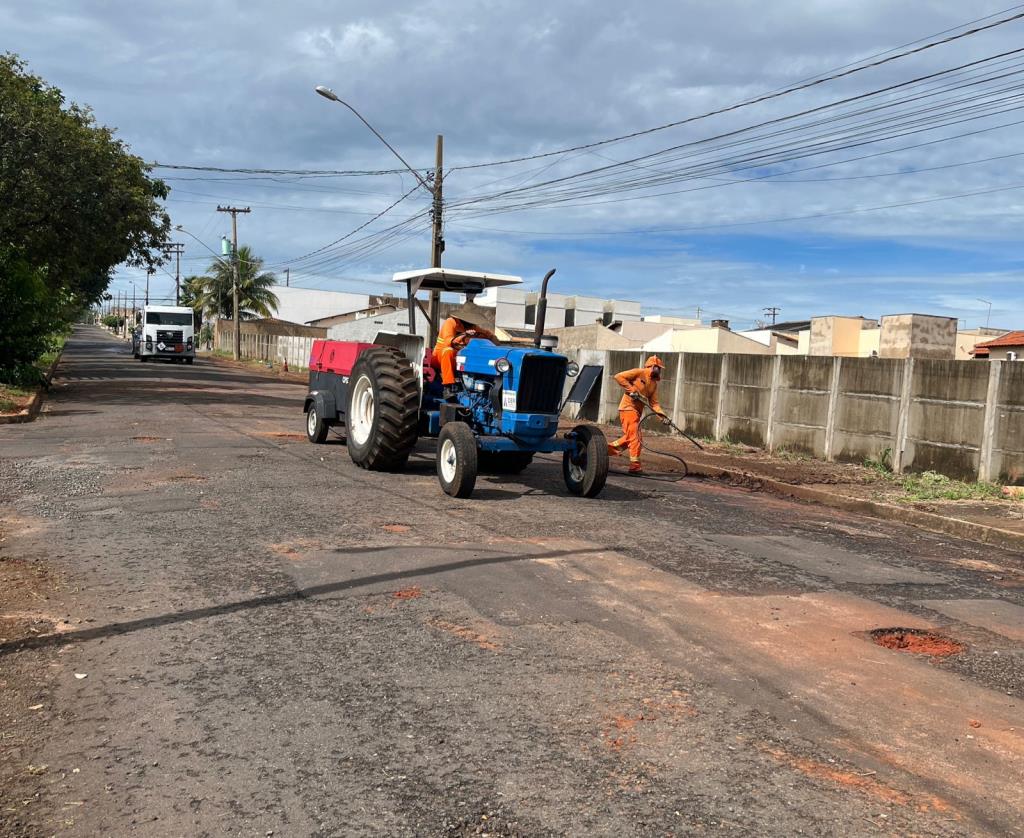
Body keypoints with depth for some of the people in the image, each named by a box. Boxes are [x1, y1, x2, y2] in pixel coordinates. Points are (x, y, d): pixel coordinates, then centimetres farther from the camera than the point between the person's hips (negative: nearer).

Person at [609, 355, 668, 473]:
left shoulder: (654, 383, 14)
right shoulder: (639, 373, -8)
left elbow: (654, 403, 10)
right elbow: (619, 377, -13)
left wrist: (662, 415, -4)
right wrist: (631, 389, -18)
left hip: (637, 411, 9)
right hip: (628, 408, -9)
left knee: (629, 437, 12)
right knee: (635, 438, -9)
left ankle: (609, 449, 22)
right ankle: (635, 466, -5)